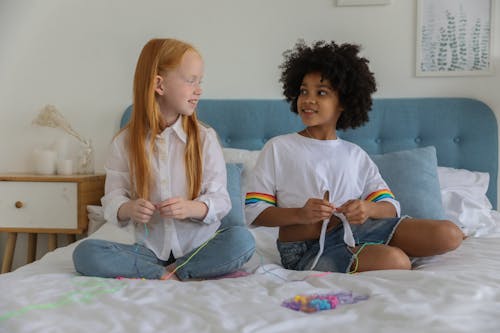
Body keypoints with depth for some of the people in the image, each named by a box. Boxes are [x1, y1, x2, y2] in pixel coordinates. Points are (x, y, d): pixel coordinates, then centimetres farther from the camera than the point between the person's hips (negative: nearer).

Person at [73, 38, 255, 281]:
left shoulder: (205, 138, 0)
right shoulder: (125, 142, 2)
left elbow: (220, 199, -4)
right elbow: (112, 199, 0)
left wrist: (192, 208, -25)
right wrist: (128, 209, -23)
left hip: (199, 246, 0)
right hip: (151, 249, 1)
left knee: (242, 240, -30)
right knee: (84, 253, -23)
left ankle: (166, 274, -18)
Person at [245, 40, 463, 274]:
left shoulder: (355, 156, 13)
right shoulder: (277, 149, 3)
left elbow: (390, 207, 6)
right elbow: (254, 211, -3)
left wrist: (368, 208, -18)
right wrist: (300, 214, -19)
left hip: (352, 229, 5)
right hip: (306, 250, -5)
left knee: (449, 234, -8)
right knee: (396, 262, -30)